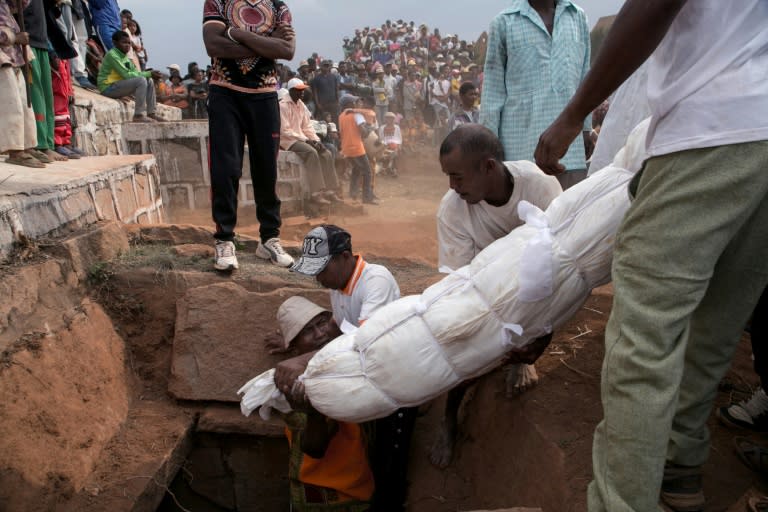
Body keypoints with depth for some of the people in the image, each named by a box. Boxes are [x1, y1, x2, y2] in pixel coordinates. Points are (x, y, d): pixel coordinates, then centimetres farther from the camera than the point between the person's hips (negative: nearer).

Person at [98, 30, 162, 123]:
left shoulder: (125, 56, 12)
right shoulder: (112, 55, -15)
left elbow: (136, 73, 10)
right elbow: (126, 75, -22)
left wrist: (149, 74, -11)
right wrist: (149, 74, -19)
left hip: (118, 86, 9)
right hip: (108, 88, -9)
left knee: (149, 81, 6)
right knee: (141, 80, -24)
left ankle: (151, 114, 3)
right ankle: (138, 115, -26)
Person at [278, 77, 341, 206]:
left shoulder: (301, 105, 13)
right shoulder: (283, 105, -11)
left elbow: (307, 127, 12)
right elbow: (285, 131, -18)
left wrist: (316, 140, -6)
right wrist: (305, 140, -20)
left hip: (301, 139, 8)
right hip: (287, 141, -8)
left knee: (327, 154, -10)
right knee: (312, 153, -32)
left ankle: (329, 191, -8)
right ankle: (316, 193, -31)